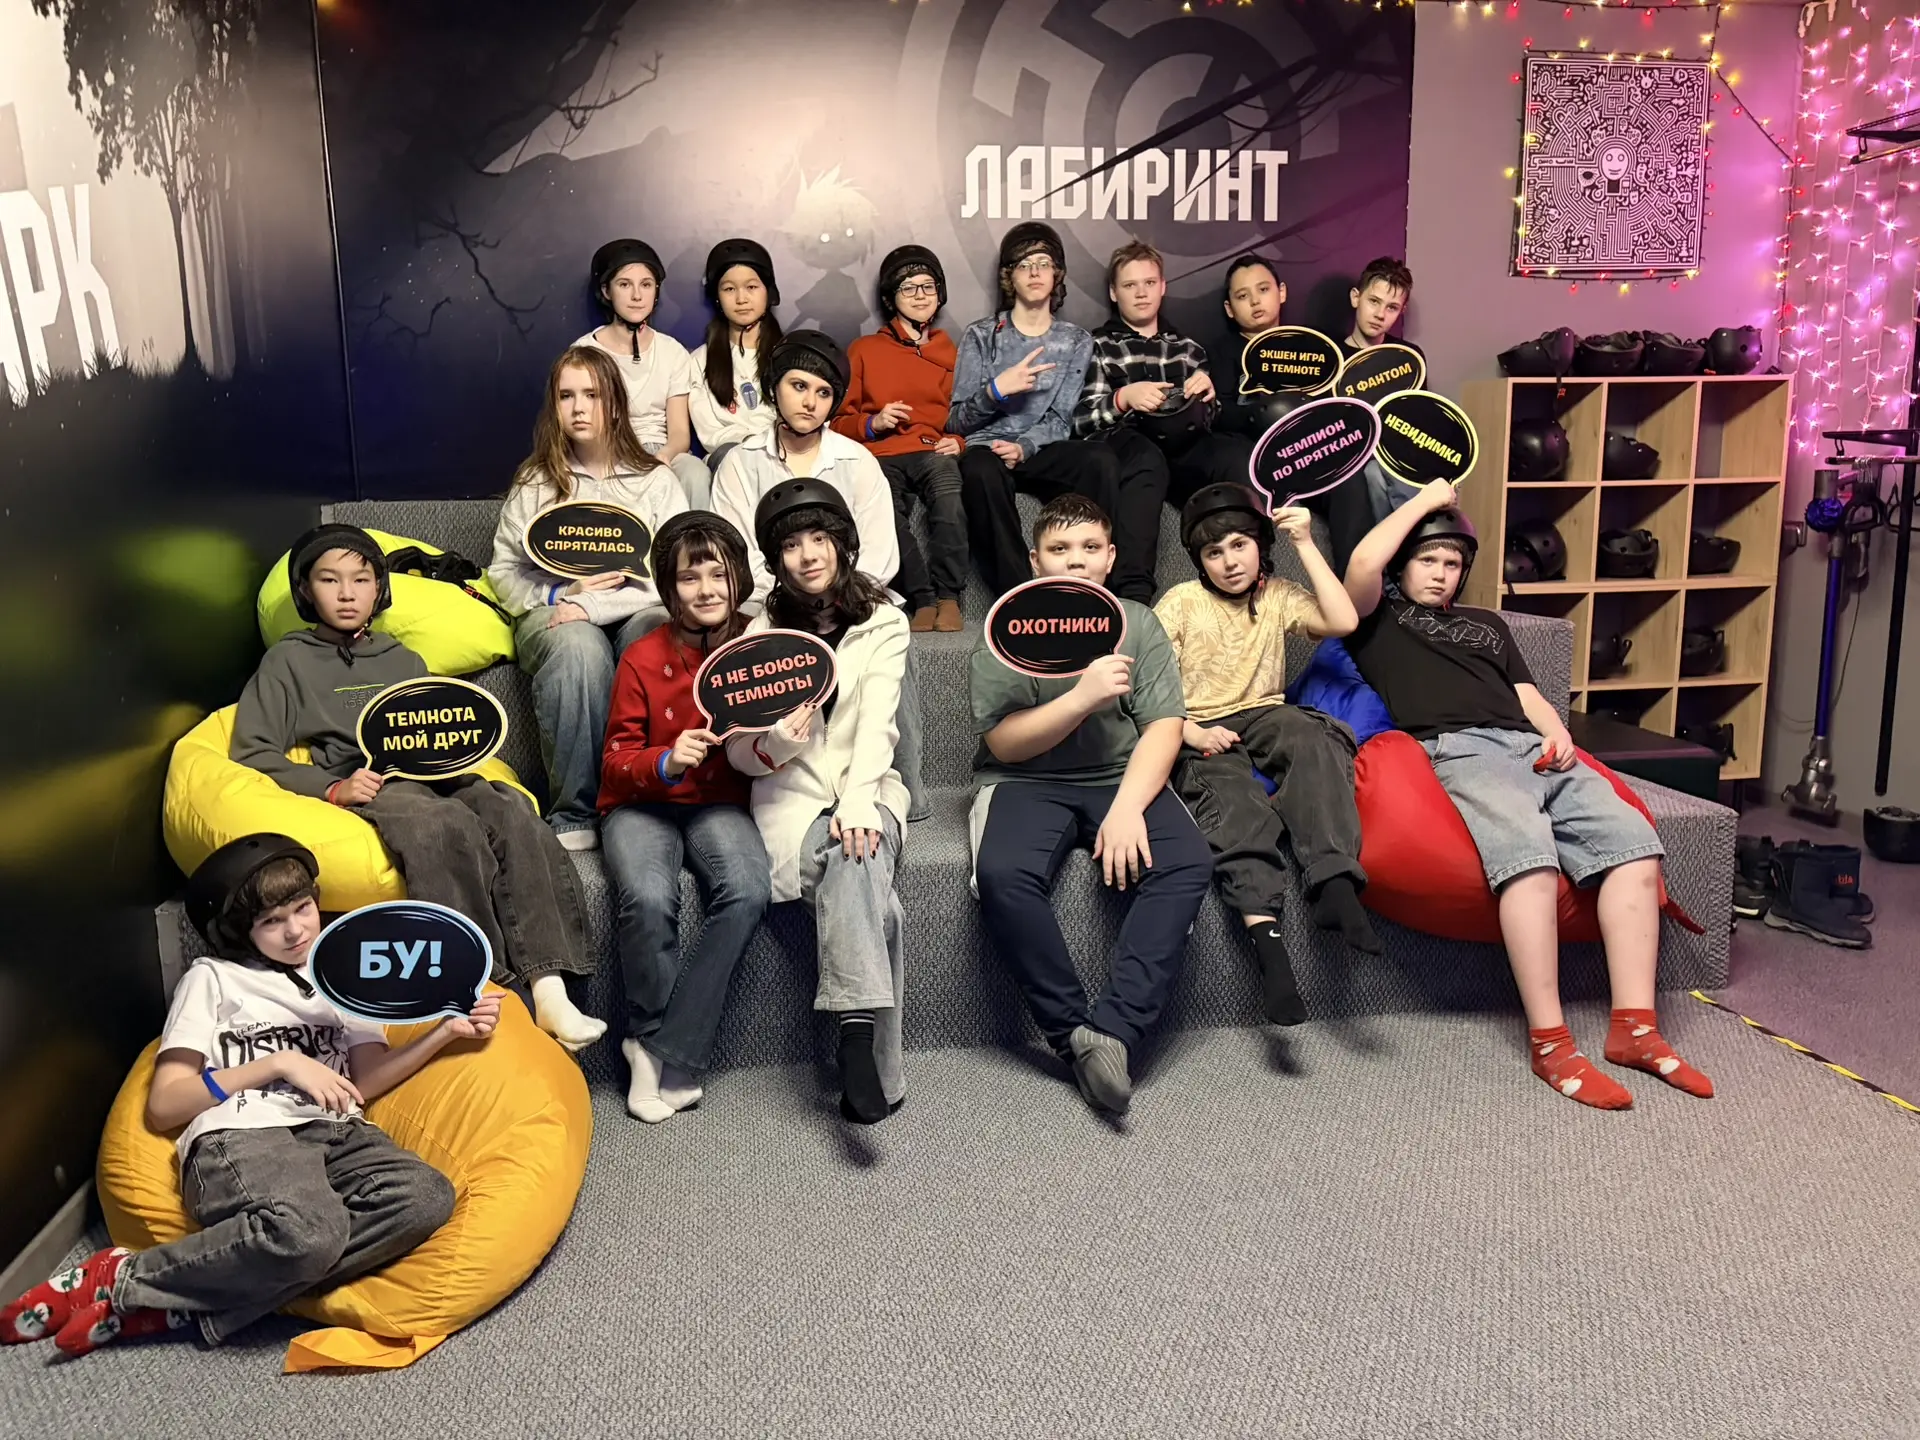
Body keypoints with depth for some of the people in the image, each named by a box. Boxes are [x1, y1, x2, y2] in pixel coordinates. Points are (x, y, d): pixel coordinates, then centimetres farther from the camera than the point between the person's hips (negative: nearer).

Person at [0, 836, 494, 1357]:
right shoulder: (214, 978, 16)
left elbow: (367, 1081, 14)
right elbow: (164, 1106, 6)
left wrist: (446, 1031, 0)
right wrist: (280, 1063, -4)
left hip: (335, 1135, 5)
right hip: (242, 1136, -4)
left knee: (429, 1196, -32)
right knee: (309, 1232, -40)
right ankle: (124, 1278, -15)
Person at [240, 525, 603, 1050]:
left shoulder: (404, 661, 30)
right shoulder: (288, 661, 16)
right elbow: (252, 754, 5)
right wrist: (334, 788, -10)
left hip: (429, 779, 4)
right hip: (364, 788, -4)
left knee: (509, 809, -30)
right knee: (449, 824, -37)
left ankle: (549, 992, -39)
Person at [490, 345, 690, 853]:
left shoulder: (656, 481, 12)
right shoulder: (534, 483, 15)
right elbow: (503, 573, 11)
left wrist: (593, 605, -14)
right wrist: (562, 594, -9)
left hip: (636, 613, 0)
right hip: (553, 614, 0)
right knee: (578, 649, -38)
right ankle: (574, 813, -32)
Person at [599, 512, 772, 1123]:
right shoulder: (642, 660, -5)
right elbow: (617, 759, -2)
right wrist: (666, 763, -22)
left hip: (719, 802, 2)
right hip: (641, 804, -2)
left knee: (747, 891, -30)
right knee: (648, 899, -32)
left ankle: (662, 1052, -17)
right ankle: (673, 1065, -9)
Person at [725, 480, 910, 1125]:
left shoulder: (882, 622, 6)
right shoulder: (761, 631, 8)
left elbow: (876, 725, -8)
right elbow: (738, 750, 4)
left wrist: (858, 803, -25)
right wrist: (773, 742, -20)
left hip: (868, 788, 0)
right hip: (792, 796, 0)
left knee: (857, 861, -36)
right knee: (867, 899, -31)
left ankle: (858, 1040, -37)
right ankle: (876, 1069, -33)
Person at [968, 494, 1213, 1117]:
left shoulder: (1138, 625, 6)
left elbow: (1164, 726, -4)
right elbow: (1004, 743, -9)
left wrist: (1128, 808, -20)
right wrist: (1085, 697, -21)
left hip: (1122, 777, 2)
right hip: (1026, 783, -2)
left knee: (1187, 862, -27)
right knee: (1002, 874, -32)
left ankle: (1113, 1031, -28)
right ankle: (1073, 1033, -20)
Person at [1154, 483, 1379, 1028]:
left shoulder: (1278, 596, 14)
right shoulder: (1180, 603, 7)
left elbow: (1343, 621, -3)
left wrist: (1306, 545, -1)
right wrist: (1191, 732, -18)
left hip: (1264, 717, 3)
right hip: (1199, 733, -2)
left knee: (1314, 737, -33)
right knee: (1229, 787, -36)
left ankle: (1335, 882, -46)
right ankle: (1265, 931, -52)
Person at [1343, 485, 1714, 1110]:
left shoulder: (1487, 623, 38)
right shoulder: (1381, 620, 19)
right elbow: (1364, 561, -2)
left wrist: (1557, 732, 6)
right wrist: (1425, 500, 12)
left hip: (1534, 747, 7)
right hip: (1460, 749, -6)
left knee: (1634, 843, -18)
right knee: (1530, 855, -35)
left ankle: (1634, 1026, -17)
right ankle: (1549, 1043, -30)